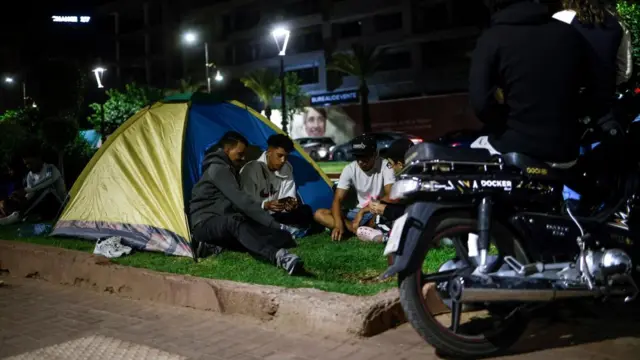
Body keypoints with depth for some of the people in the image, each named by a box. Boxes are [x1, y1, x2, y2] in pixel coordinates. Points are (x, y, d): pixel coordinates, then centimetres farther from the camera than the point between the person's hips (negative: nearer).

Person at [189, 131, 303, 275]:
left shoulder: (228, 169, 19)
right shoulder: (218, 168, -14)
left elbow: (237, 202, 19)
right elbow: (241, 201, -24)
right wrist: (273, 224, -26)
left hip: (221, 224, 10)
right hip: (205, 225, -10)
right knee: (235, 221, -43)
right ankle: (278, 256, -67)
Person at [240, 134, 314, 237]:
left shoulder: (287, 169, 3)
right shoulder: (251, 170, -17)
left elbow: (289, 195, 2)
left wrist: (291, 203, -23)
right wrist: (266, 205, -36)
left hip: (275, 215, 6)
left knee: (305, 211, -16)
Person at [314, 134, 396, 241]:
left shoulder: (385, 166, -17)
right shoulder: (350, 169, -7)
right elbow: (338, 199, -10)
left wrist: (363, 211, -28)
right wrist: (338, 224, -28)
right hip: (359, 211, 5)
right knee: (319, 214, -14)